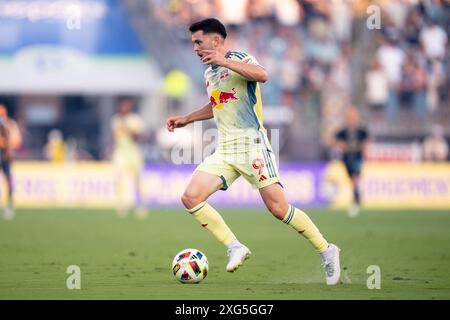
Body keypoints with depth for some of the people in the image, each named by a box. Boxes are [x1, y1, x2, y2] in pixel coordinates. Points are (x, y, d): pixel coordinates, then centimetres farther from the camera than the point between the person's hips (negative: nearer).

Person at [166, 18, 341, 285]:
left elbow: (262, 75, -29)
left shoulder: (240, 59, -6)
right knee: (191, 198, -10)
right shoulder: (209, 72, 18)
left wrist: (224, 61, -32)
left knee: (278, 208, -11)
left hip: (252, 145, -8)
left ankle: (326, 251, 6)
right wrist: (186, 119, 32)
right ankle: (235, 248, -4)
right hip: (224, 151, 8)